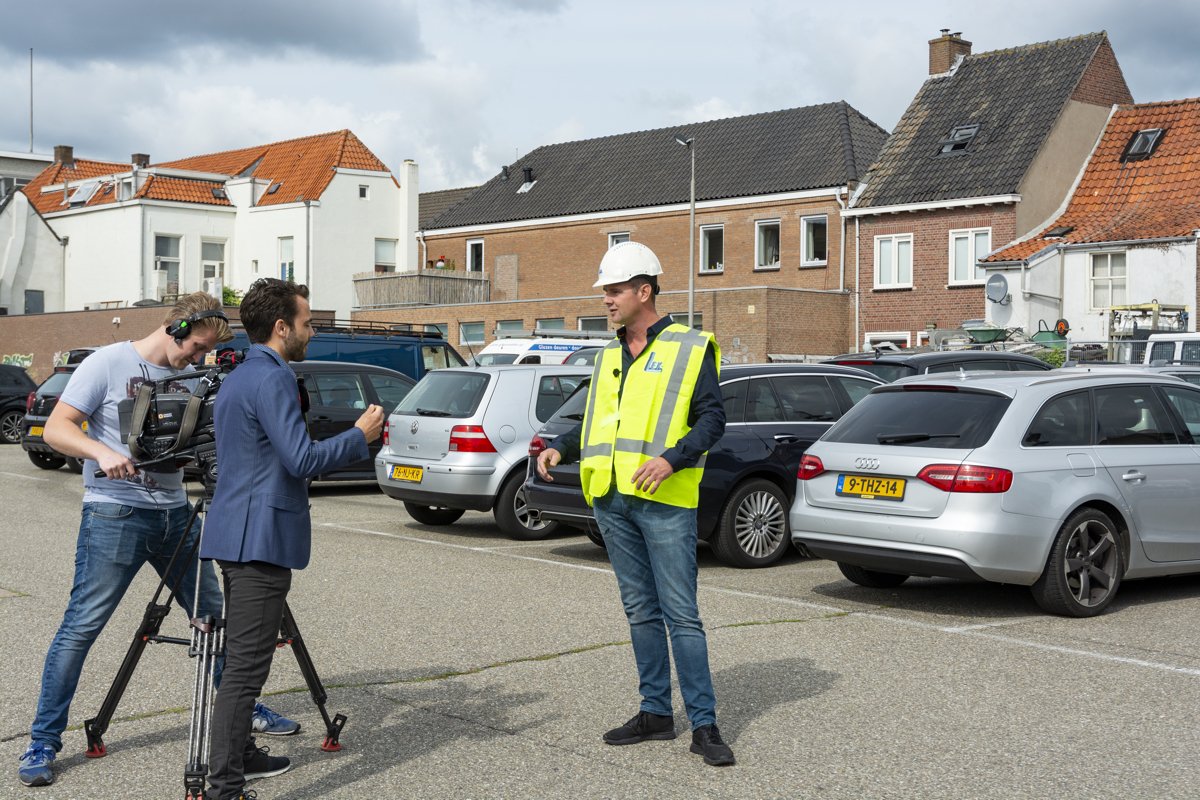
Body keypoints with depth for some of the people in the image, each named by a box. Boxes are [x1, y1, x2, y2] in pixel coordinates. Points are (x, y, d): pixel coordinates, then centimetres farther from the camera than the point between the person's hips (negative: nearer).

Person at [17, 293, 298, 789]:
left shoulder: (187, 376, 11)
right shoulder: (108, 364, -7)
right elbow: (57, 429, -10)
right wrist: (102, 452, -27)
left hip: (174, 513, 6)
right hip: (114, 514, -6)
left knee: (214, 613, 12)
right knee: (81, 625, -6)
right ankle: (43, 744, 2)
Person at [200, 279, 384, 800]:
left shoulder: (236, 379, 18)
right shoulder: (273, 378, -14)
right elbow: (302, 460, -20)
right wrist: (360, 434, -8)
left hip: (236, 534, 10)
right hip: (260, 537, -10)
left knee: (241, 658, 19)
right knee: (246, 667, -8)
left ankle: (239, 755, 31)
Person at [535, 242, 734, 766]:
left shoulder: (689, 348, -2)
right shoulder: (609, 357, 17)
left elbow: (712, 419, -6)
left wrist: (672, 459, -20)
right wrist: (560, 449, 8)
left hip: (665, 502, -6)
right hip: (612, 501, 6)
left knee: (680, 614, -6)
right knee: (640, 610, 11)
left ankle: (704, 726, -1)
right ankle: (656, 712, 20)